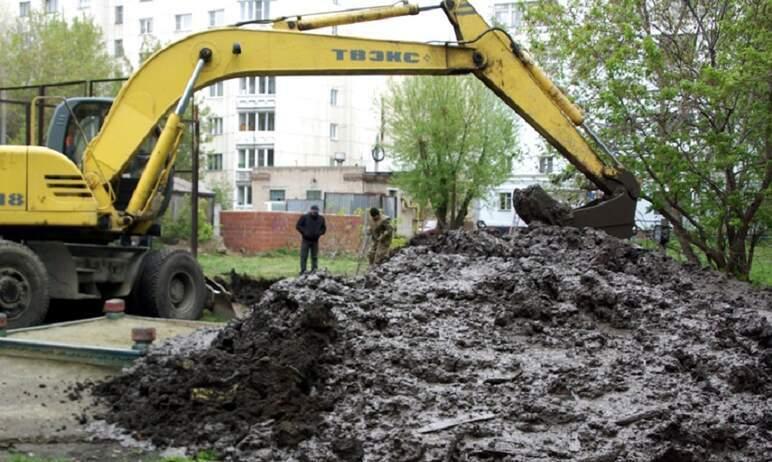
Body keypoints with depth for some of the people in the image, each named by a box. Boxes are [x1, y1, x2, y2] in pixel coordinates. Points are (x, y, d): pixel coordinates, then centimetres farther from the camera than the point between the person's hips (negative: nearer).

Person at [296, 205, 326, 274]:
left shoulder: (321, 218, 6)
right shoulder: (304, 217, -5)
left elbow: (324, 228, 14)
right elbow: (298, 226, -4)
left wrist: (319, 233, -6)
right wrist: (304, 232, -16)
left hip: (315, 241, 3)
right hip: (305, 240, -3)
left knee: (315, 257, 6)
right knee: (303, 256, -5)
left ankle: (314, 270, 12)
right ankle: (303, 271, -3)